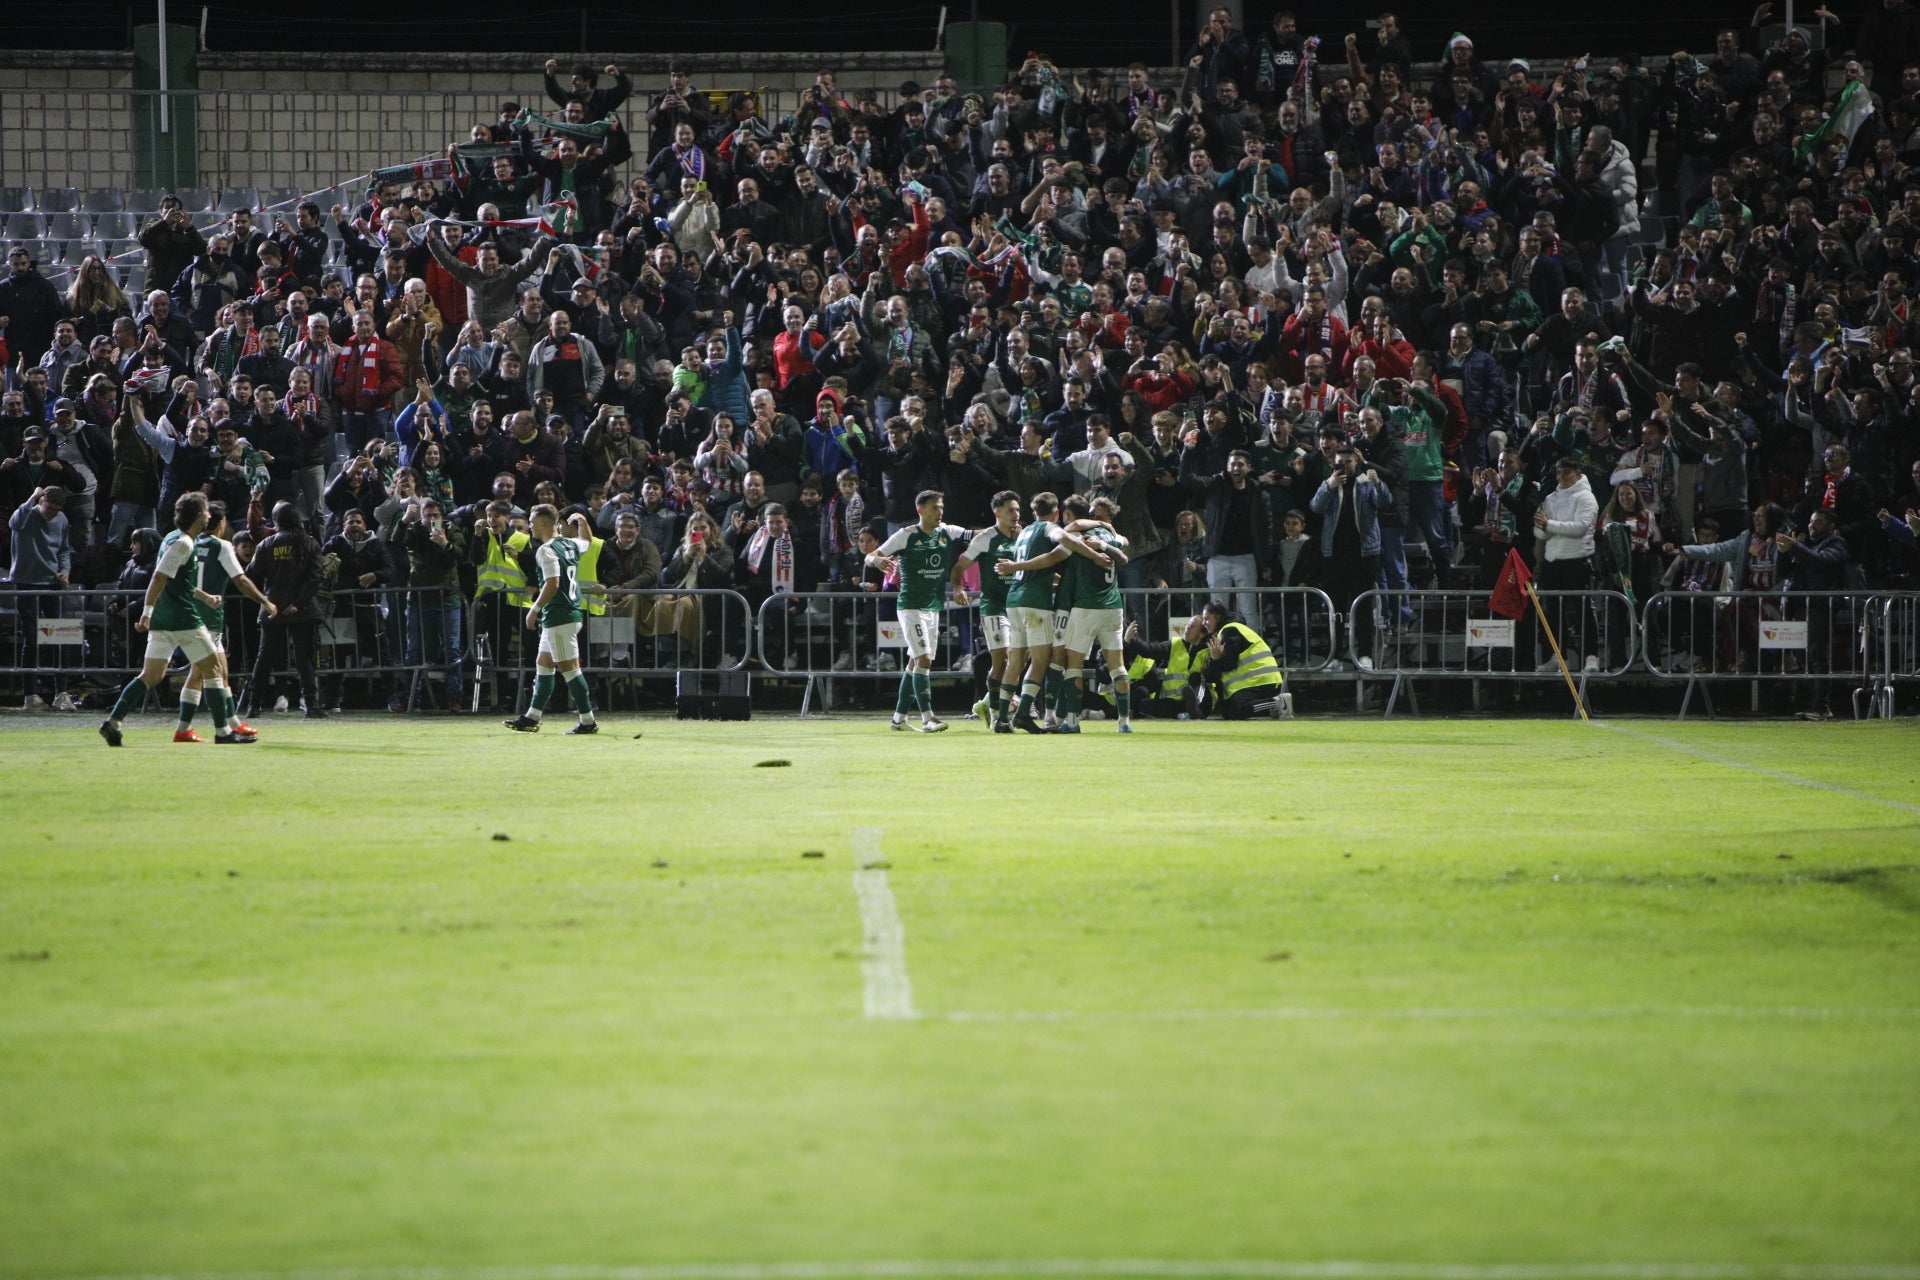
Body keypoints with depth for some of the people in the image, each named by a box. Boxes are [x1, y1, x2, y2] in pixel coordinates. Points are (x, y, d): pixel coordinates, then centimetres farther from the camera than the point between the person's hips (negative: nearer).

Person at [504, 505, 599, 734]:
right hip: (572, 611, 10)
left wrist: (534, 609, -17)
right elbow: (587, 541, 34)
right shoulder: (570, 544, 11)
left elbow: (552, 584, -24)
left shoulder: (546, 550, -15)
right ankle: (531, 718, 21)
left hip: (558, 618, -10)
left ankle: (588, 721, -5)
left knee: (568, 667, -6)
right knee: (543, 664, 16)